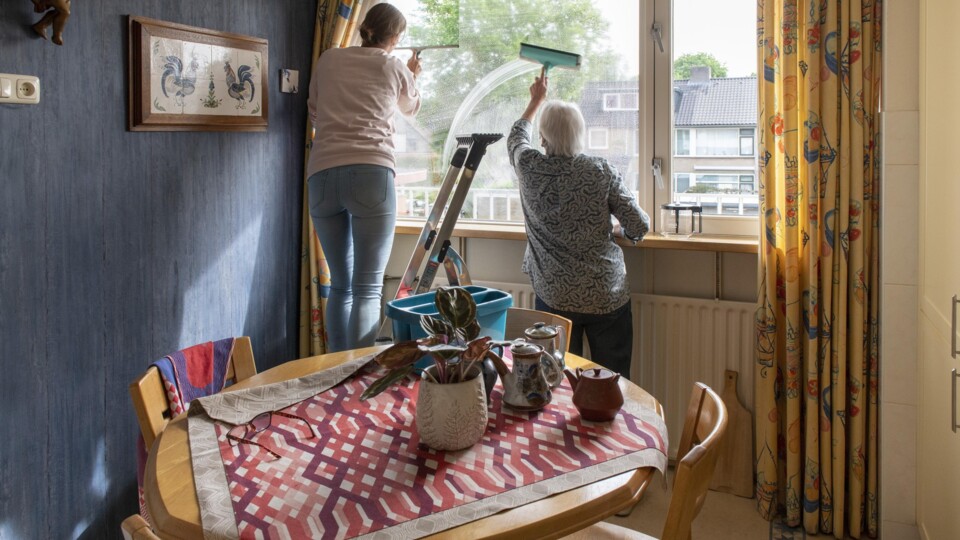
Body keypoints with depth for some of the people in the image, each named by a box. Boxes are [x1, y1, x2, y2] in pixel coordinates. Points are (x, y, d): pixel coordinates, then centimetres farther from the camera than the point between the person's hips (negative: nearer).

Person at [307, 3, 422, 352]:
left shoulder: (328, 60, 18)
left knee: (340, 285, 13)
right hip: (372, 175, -3)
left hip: (322, 175, 3)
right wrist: (412, 76, 55)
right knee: (368, 289, -3)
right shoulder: (395, 68, 14)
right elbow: (411, 108, 36)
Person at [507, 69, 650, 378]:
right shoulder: (602, 172, -8)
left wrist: (536, 100, 34)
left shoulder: (530, 168, -5)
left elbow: (516, 138, 20)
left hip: (554, 297, 1)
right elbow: (639, 227, -5)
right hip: (607, 297, -1)